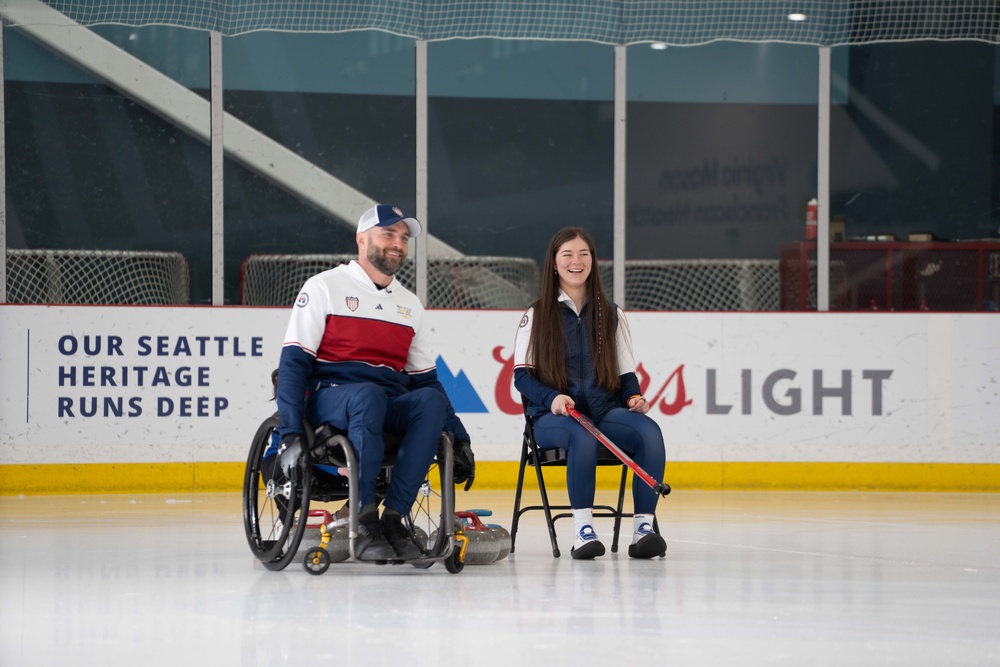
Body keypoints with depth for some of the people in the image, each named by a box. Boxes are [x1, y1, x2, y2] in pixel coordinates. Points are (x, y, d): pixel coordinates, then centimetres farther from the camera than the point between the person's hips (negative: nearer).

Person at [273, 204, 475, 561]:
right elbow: (293, 362, -6)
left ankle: (393, 517, -33)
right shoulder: (324, 287, 2)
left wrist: (459, 438, 12)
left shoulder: (410, 305, 20)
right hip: (328, 398, -5)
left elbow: (425, 380, 22)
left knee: (431, 400, -29)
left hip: (390, 410, 5)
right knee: (368, 396, -39)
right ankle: (363, 524, -39)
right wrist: (290, 434, -18)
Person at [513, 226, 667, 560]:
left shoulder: (611, 314, 18)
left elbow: (626, 372, 17)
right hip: (552, 418, -3)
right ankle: (583, 532, -36)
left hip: (604, 410, 3)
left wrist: (634, 397, -6)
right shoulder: (536, 316, 9)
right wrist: (552, 398, -17)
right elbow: (521, 375, 3)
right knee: (583, 437, -40)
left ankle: (644, 528, -32)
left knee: (649, 431, -30)